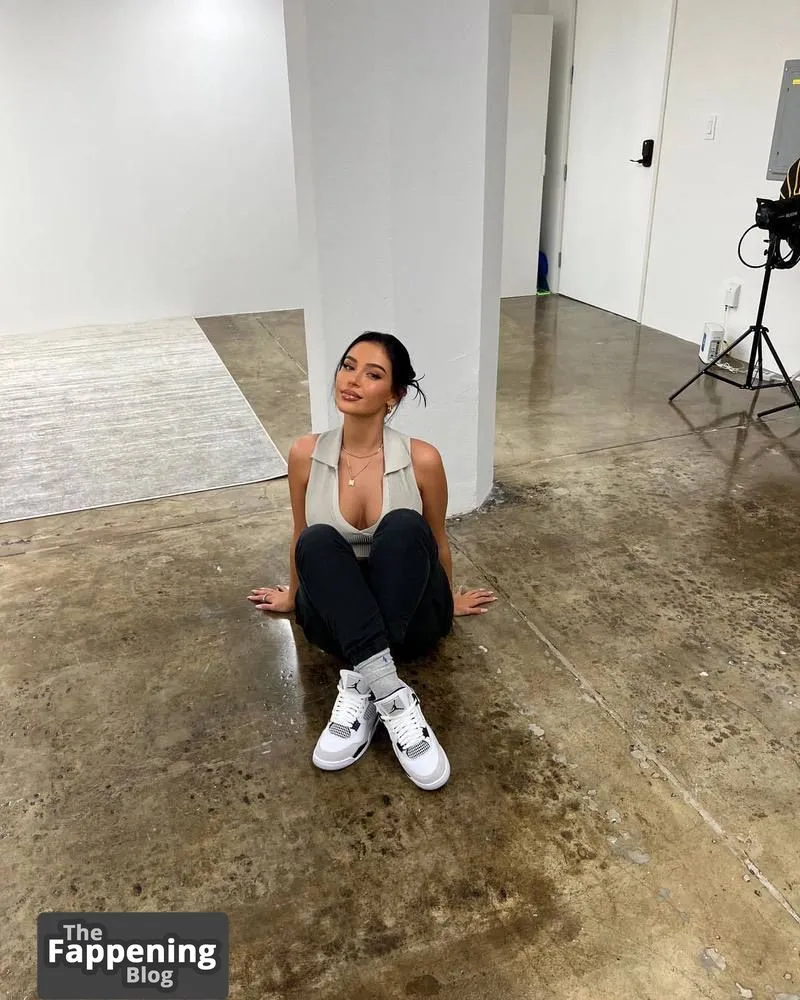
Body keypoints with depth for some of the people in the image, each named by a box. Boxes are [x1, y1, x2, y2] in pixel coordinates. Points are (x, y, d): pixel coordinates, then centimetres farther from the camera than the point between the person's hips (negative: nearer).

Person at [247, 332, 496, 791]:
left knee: (402, 526, -32)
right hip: (338, 618, 2)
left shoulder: (422, 459, -14)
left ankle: (360, 687, -35)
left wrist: (450, 600, 18)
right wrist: (294, 596, 23)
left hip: (410, 617, -1)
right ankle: (392, 694, -39)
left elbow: (437, 541, 3)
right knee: (318, 540, -31)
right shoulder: (306, 454, -9)